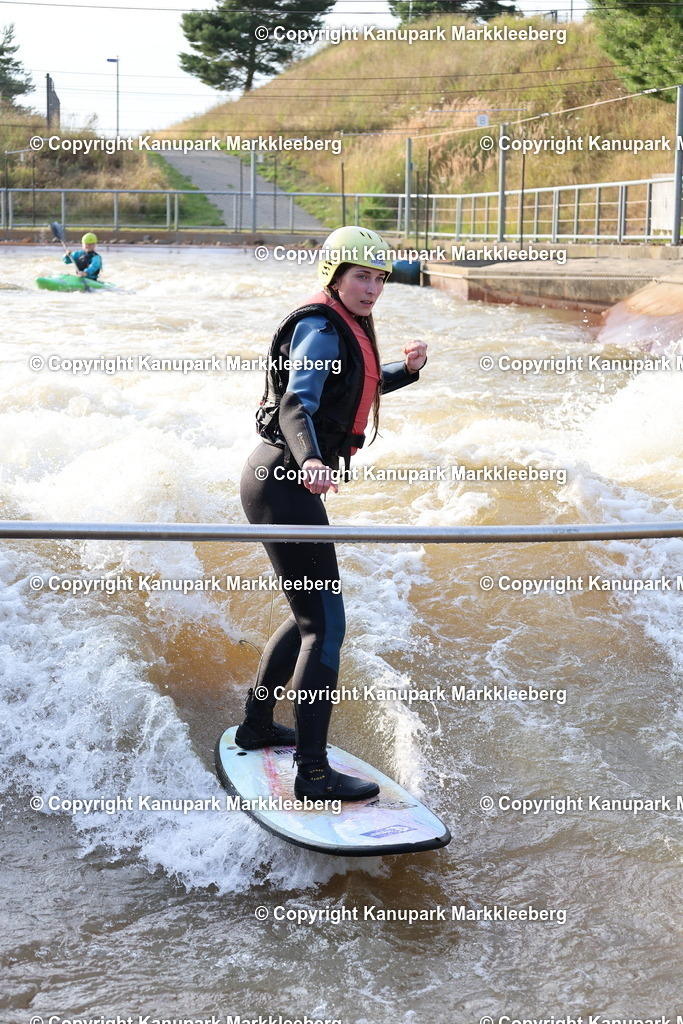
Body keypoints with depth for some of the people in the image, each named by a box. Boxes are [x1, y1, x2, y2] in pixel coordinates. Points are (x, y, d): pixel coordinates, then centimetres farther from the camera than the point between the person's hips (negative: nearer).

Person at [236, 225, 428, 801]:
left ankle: (256, 726, 34)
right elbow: (297, 406, -29)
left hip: (281, 479, 10)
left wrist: (406, 370, 16)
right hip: (285, 483, -10)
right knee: (326, 624, -10)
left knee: (310, 615, 21)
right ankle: (313, 774, -9)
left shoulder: (347, 327, 15)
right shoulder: (320, 329, -15)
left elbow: (358, 389, 33)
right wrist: (309, 462, -48)